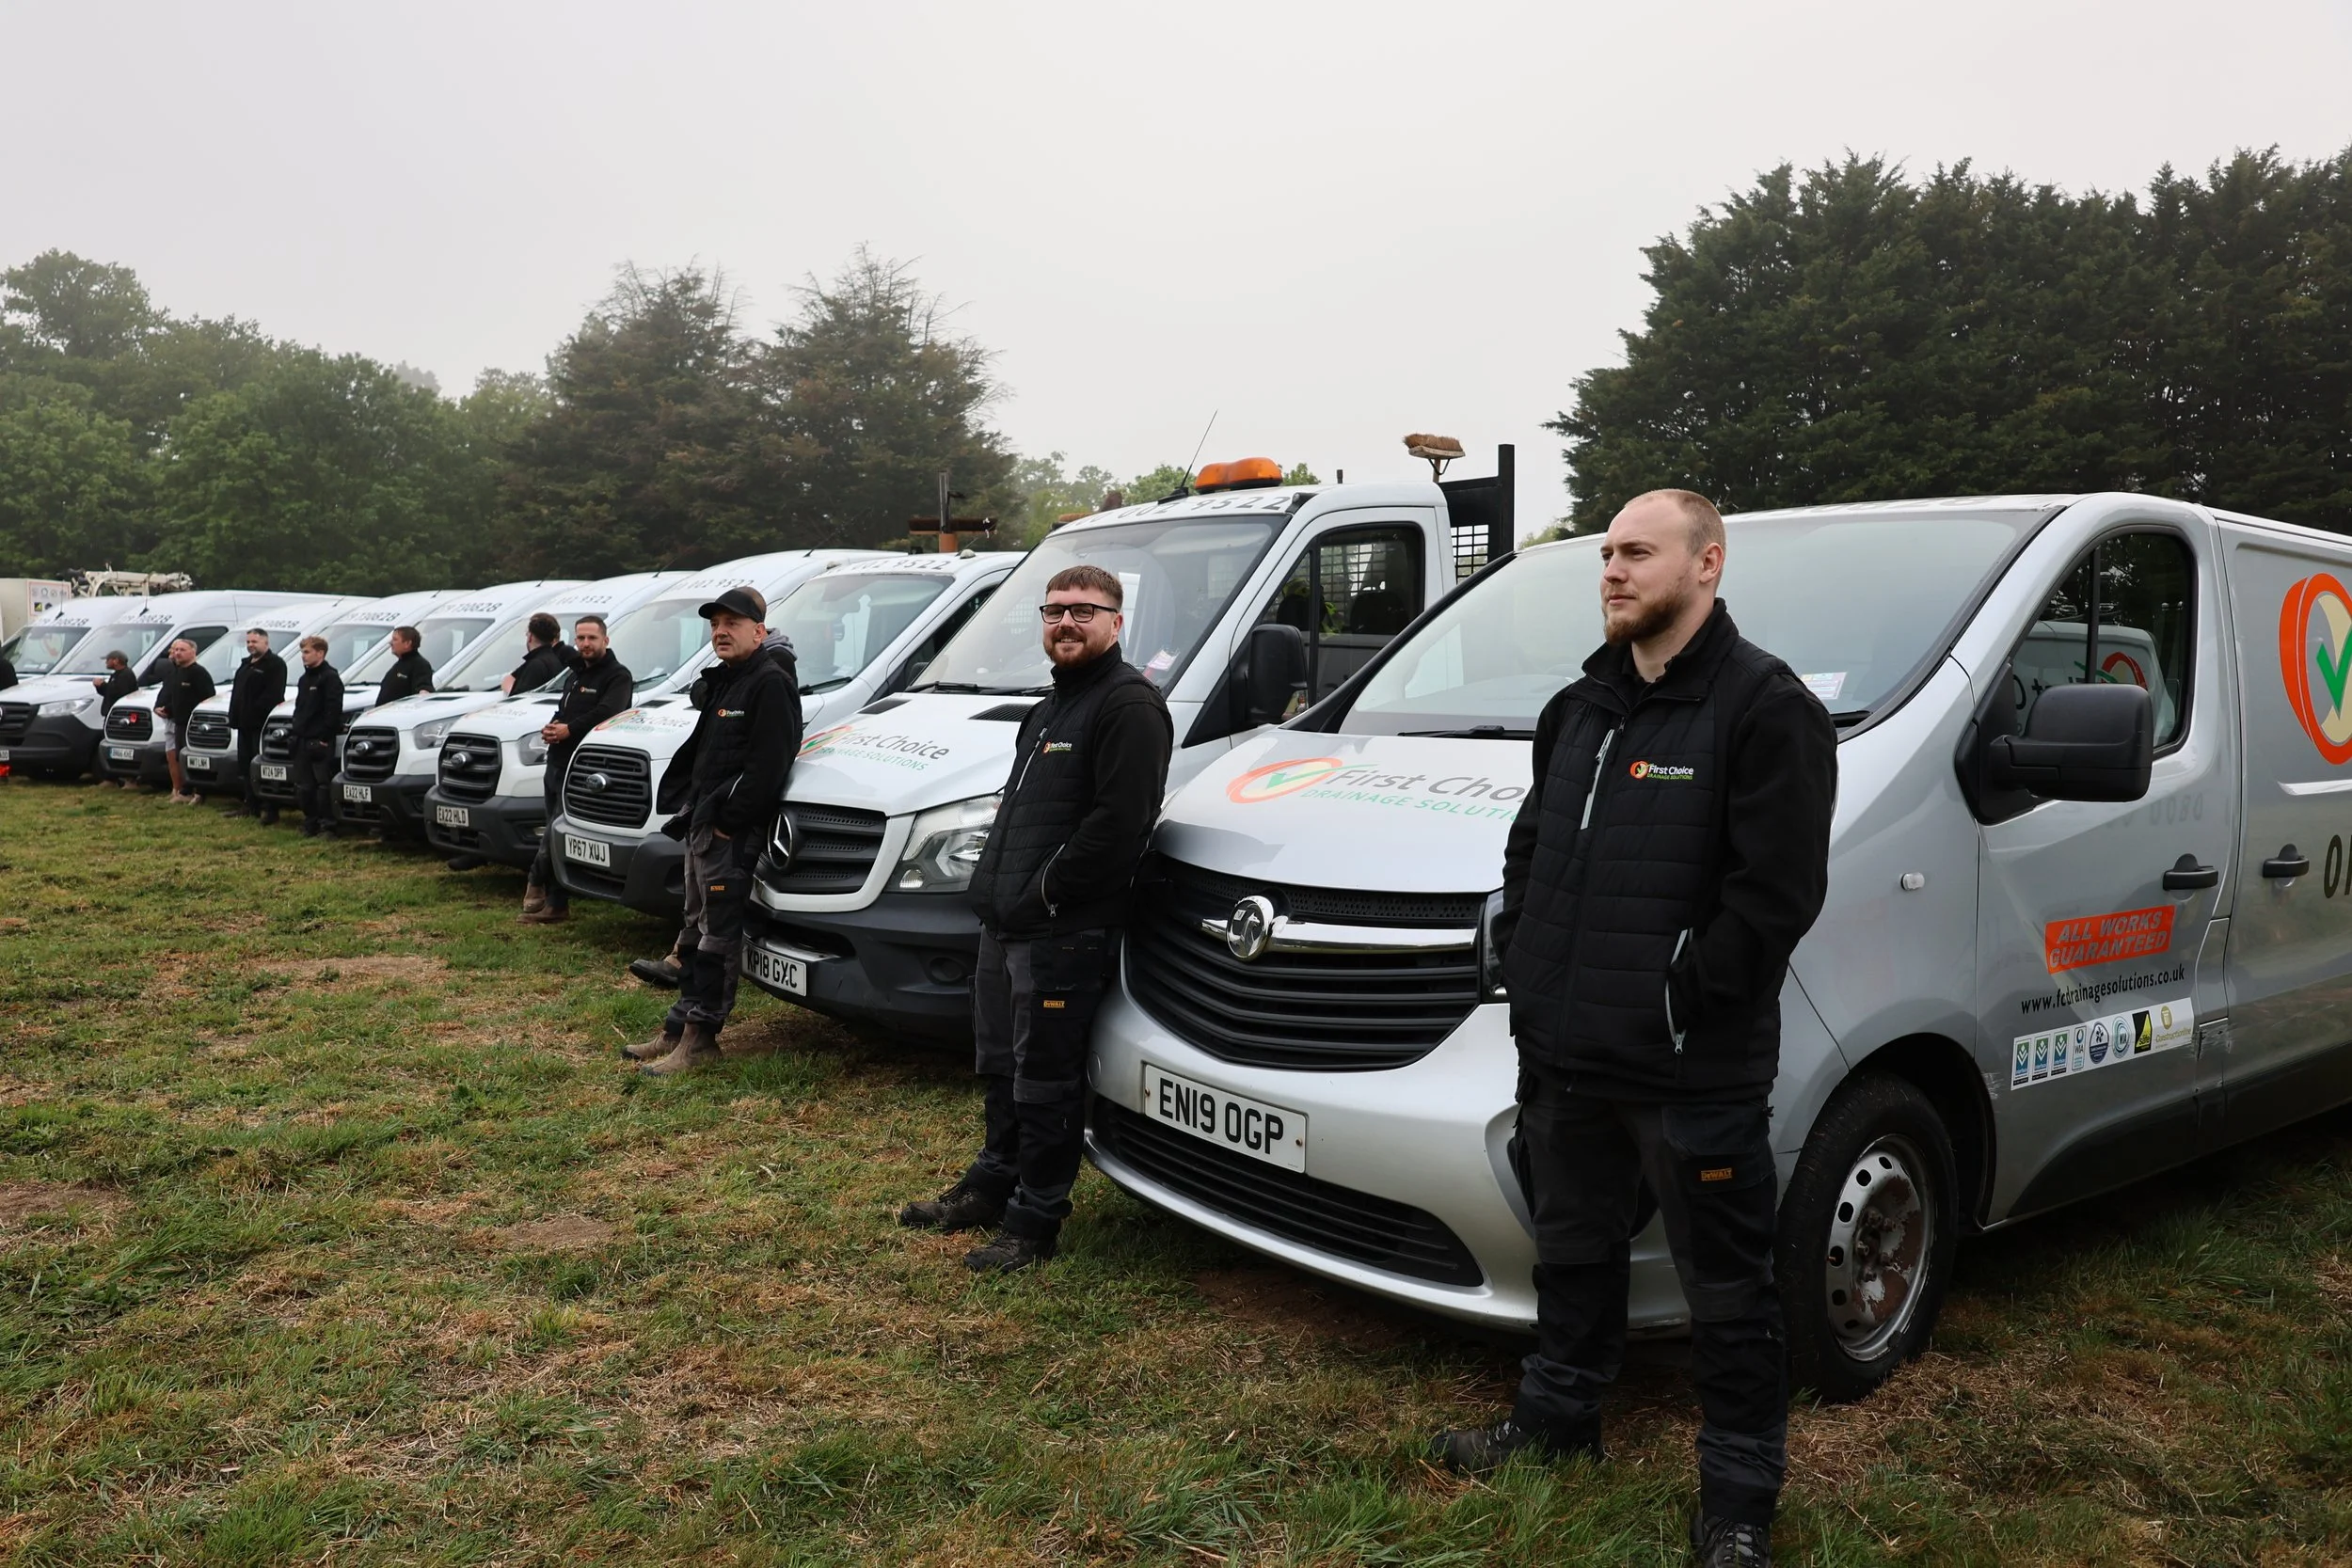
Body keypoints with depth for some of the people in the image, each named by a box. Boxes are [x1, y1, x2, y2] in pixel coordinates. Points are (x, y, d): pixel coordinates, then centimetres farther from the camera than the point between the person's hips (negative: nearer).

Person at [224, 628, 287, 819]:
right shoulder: (245, 664, 24)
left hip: (262, 724, -10)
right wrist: (234, 715, 14)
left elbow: (273, 694, -18)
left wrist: (256, 710, -22)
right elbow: (237, 691, 26)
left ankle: (269, 807, -11)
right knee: (246, 765, 12)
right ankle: (250, 803, 19)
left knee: (262, 766, -11)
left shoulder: (275, 664, -7)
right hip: (245, 724, 10)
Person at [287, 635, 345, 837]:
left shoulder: (330, 677, -9)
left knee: (323, 785, -8)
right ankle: (310, 824, 18)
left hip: (320, 742, -9)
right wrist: (295, 731, 15)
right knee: (303, 786, 10)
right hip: (302, 741, 9)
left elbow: (334, 710, -16)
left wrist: (325, 737, -19)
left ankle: (328, 825, -4)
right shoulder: (304, 679, 18)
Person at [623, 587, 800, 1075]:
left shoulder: (770, 684, -13)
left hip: (733, 833, -10)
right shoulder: (720, 684, 19)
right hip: (701, 828, 10)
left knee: (718, 937, -5)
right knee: (697, 929, 16)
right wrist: (687, 807, 12)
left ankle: (700, 1039, 0)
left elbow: (767, 765, -21)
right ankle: (678, 1029, 24)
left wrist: (728, 821, -20)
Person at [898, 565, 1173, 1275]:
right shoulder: (1055, 704, 20)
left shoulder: (1129, 703, -13)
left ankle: (1034, 1219, 12)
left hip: (1065, 933, -10)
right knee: (1001, 1068, 20)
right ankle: (993, 1185, 36)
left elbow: (1118, 822, -23)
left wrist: (1043, 893, -19)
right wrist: (999, 887, 12)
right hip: (1005, 923, 10)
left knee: (1044, 1082, 0)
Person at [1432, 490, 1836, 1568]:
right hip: (1566, 1054, 7)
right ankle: (1556, 1419, 43)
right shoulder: (1580, 708, 13)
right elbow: (1528, 847, 19)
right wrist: (1521, 958, 7)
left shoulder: (1764, 707, -11)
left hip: (1697, 1072, -7)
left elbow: (1779, 890, -18)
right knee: (1572, 1253, 23)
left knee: (1728, 1290, 9)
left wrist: (1685, 995, -18)